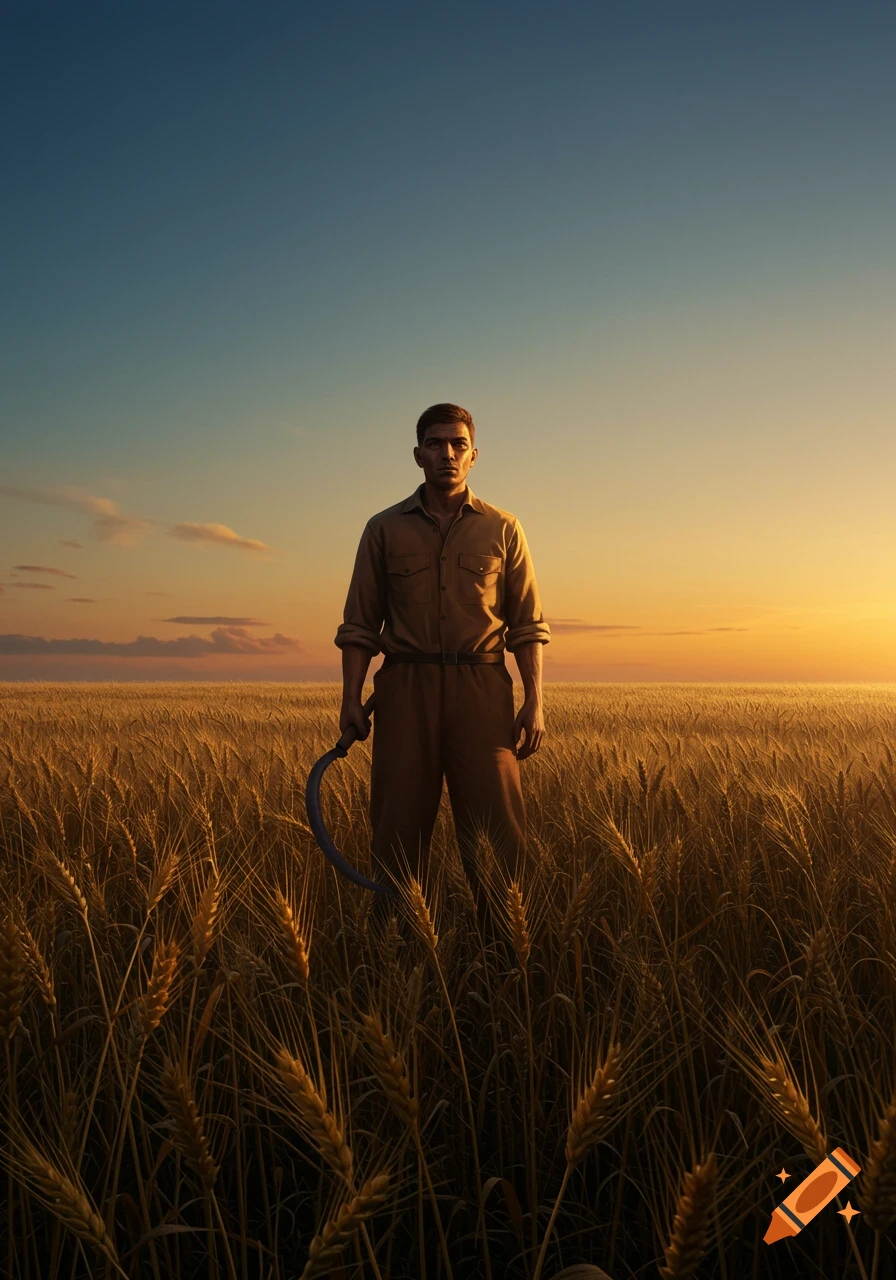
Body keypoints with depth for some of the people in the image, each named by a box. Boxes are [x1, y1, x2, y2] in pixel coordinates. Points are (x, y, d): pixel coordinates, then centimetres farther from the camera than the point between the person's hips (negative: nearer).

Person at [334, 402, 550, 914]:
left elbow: (528, 624, 9)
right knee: (399, 828, 2)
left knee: (497, 829, -4)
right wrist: (351, 698, -1)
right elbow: (359, 624, 9)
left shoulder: (503, 529, 10)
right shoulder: (384, 529, 10)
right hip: (406, 686, 1)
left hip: (482, 690, 0)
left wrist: (534, 701, -2)